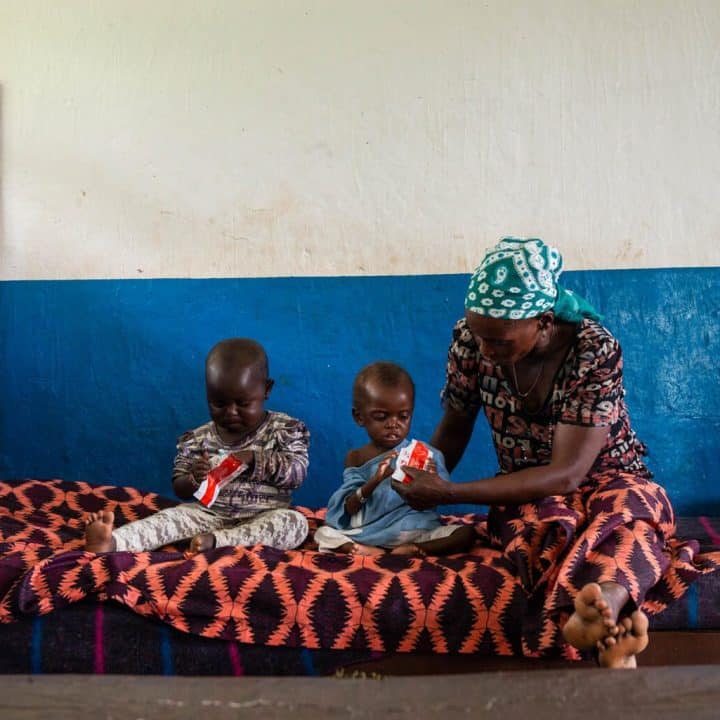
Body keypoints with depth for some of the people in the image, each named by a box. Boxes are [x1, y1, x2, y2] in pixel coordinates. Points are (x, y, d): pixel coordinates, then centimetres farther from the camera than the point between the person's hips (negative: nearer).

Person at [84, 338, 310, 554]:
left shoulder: (285, 429, -1)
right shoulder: (197, 439, 5)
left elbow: (297, 473, -9)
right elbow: (179, 489, 6)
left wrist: (255, 461, -24)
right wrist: (194, 479, -18)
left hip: (263, 519, -2)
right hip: (209, 514, 2)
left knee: (295, 522, -31)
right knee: (174, 516, -22)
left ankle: (215, 540, -42)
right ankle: (111, 542, -43)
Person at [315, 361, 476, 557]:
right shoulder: (356, 458, 3)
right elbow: (349, 510, -6)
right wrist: (374, 481, -24)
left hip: (416, 531, 1)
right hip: (368, 532, 0)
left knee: (467, 533, -21)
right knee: (322, 533, -21)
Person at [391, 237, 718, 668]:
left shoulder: (596, 351, -23)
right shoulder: (471, 337, -12)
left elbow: (566, 474, -26)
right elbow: (454, 428, 4)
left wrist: (448, 494, -29)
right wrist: (422, 479, -16)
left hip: (604, 482, -2)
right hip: (529, 495, 2)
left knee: (632, 506, -39)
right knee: (545, 528, -36)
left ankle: (602, 605, -68)